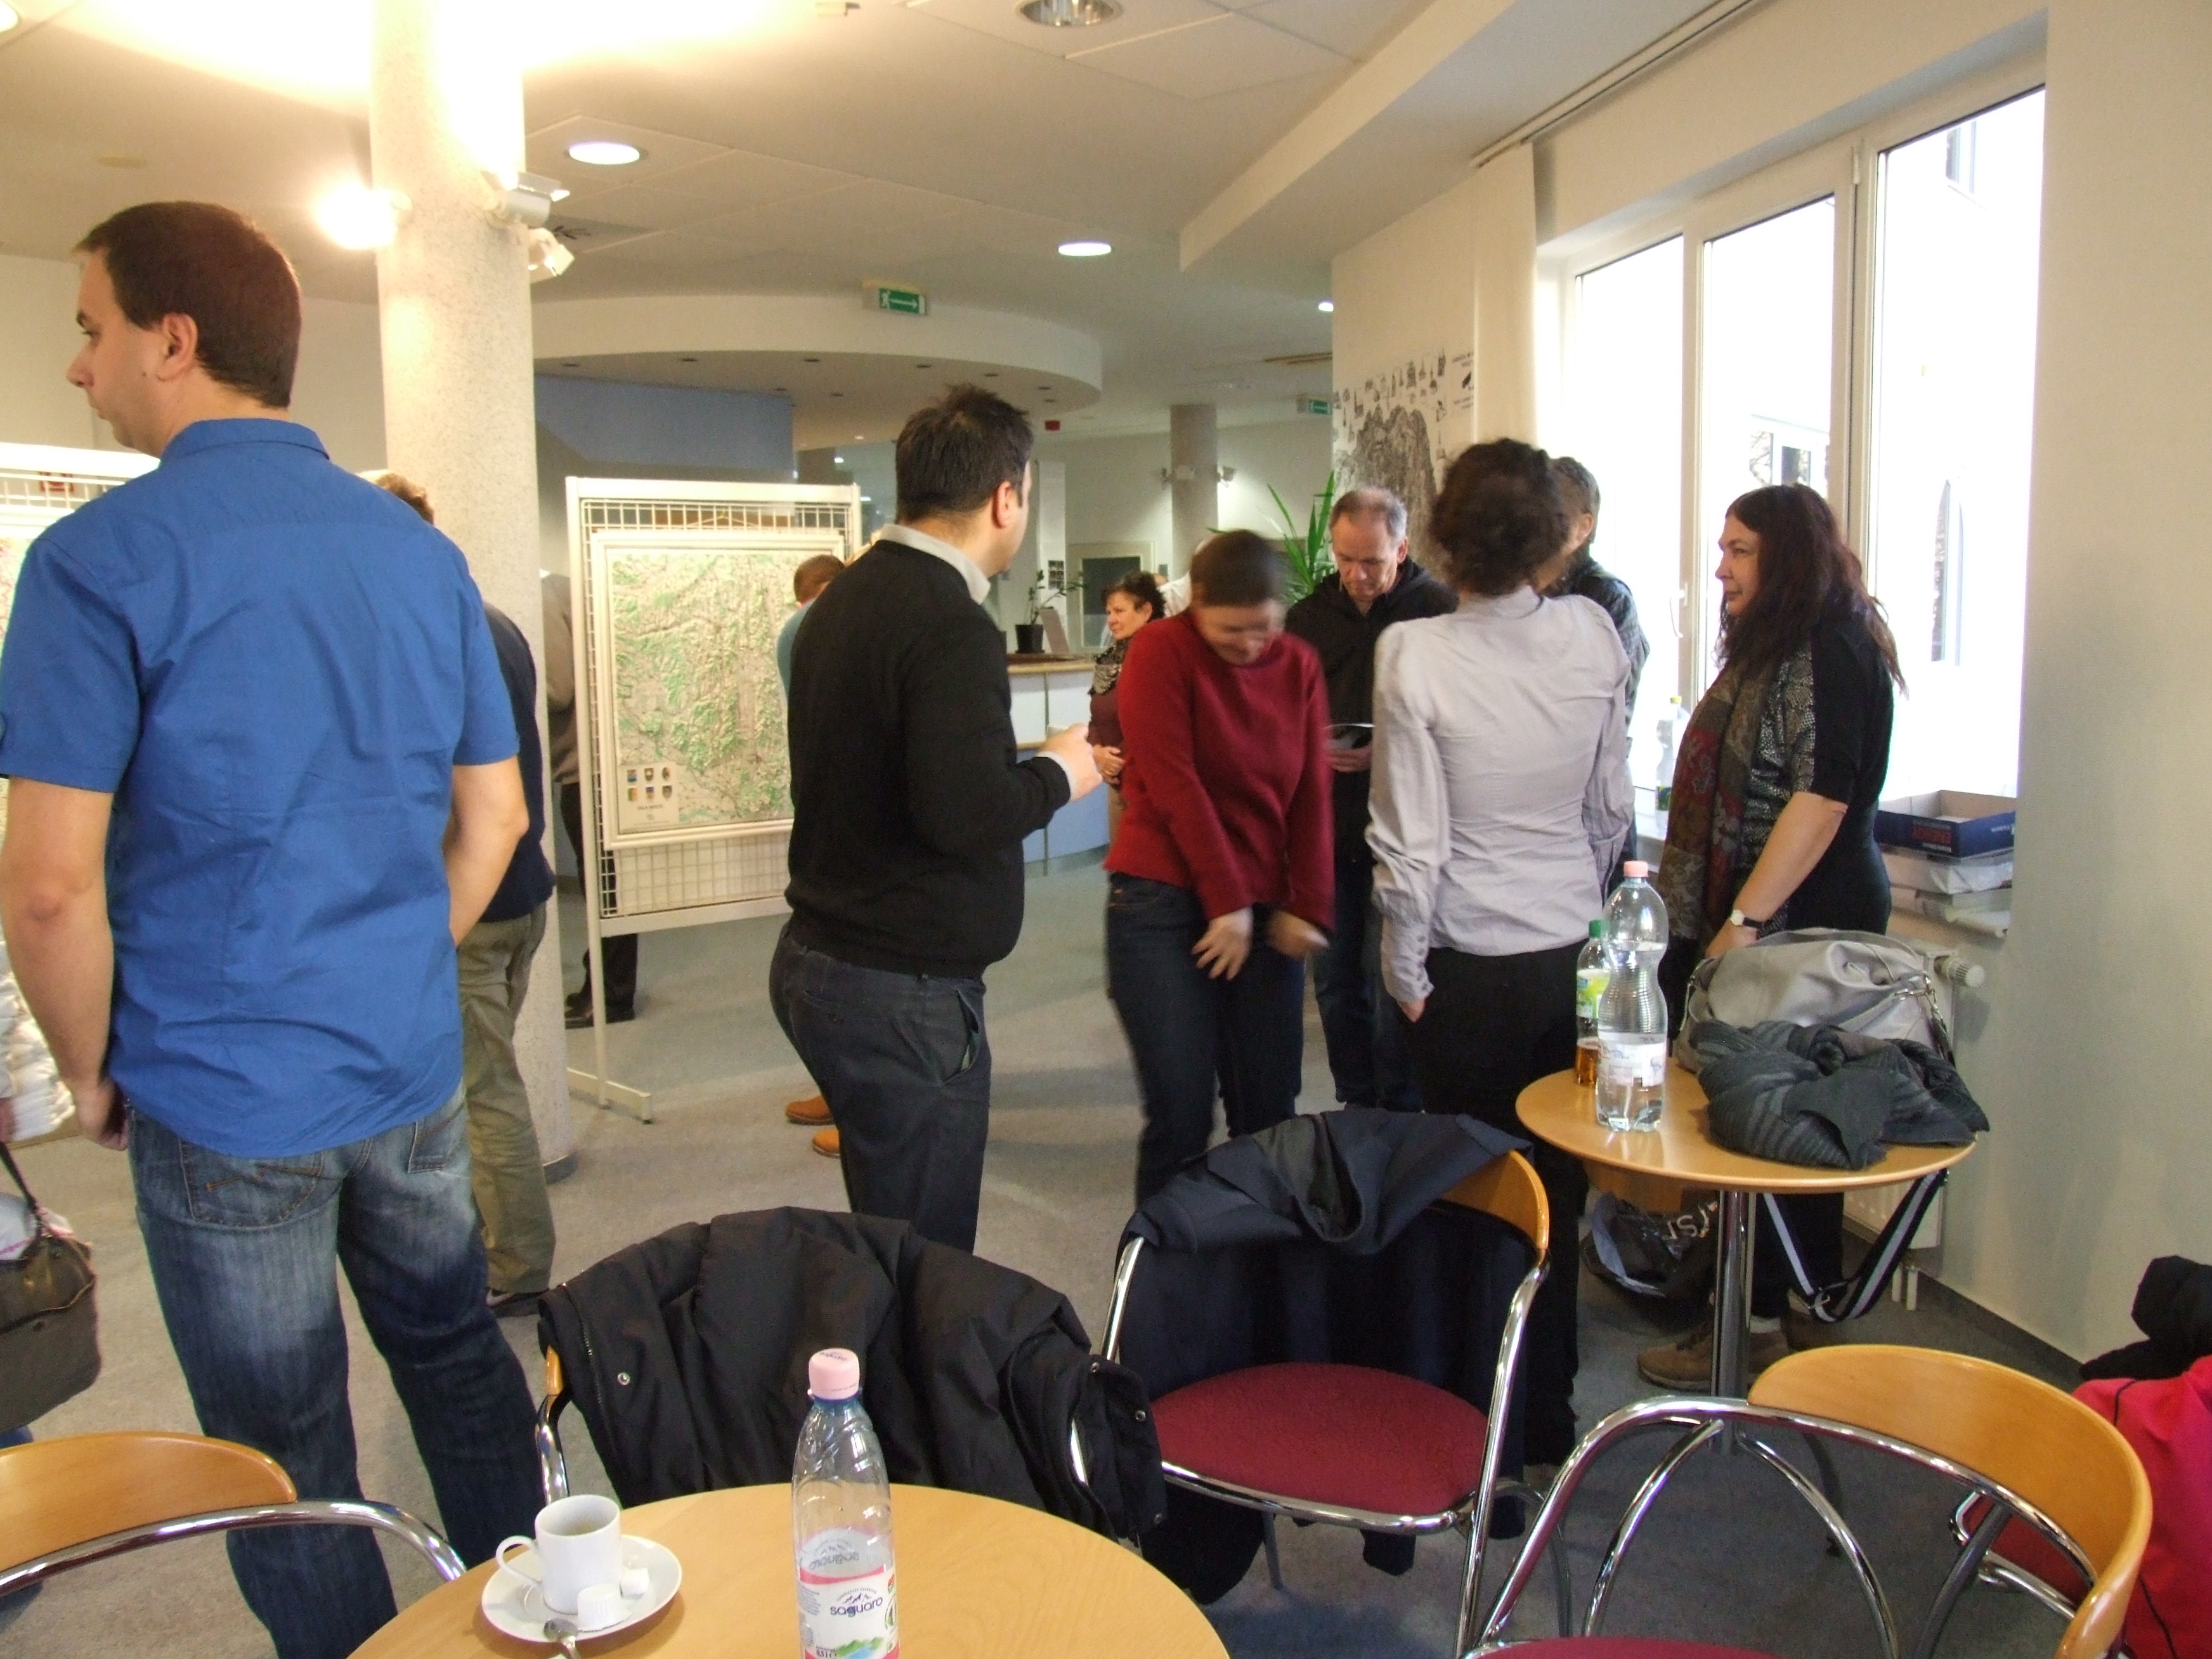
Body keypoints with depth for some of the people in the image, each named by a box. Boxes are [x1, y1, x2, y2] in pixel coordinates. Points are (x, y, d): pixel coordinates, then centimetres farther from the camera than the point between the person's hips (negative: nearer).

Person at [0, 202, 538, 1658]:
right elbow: (493, 817, 8)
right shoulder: (421, 552, 4)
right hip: (413, 1067, 6)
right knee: (458, 1360, 23)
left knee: (285, 1456, 12)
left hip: (225, 1101, -5)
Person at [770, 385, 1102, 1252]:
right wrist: (1057, 774, -9)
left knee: (885, 1245, 20)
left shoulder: (842, 600, 10)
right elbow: (965, 814, -28)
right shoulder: (952, 627, -18)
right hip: (902, 990, -9)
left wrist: (1028, 765, 15)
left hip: (817, 956, 9)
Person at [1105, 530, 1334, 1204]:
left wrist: (1306, 907, -2)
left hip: (1265, 909, 4)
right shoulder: (1161, 652, -6)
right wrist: (1227, 902, -12)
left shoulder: (1300, 665, 7)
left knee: (1268, 1112, 6)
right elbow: (1174, 784, -12)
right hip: (1165, 903, -4)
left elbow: (1312, 794, 6)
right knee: (1181, 1117, -4)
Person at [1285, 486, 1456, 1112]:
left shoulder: (1438, 609, -6)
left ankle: (1400, 1115, 14)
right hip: (1327, 823, 5)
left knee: (1391, 984, -1)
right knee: (1335, 980, 12)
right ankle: (1356, 1107, 27)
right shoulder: (1309, 616, 9)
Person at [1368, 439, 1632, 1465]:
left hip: (1470, 968, -4)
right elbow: (1612, 812, 5)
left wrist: (1405, 976, -3)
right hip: (1573, 956, 4)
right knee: (1559, 1188, 15)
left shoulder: (1414, 656, -15)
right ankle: (1550, 1412, 30)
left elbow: (1411, 844, -15)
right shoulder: (1592, 637, -4)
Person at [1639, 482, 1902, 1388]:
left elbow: (1821, 798, -22)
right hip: (1750, 920, 9)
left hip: (1803, 925, -9)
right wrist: (1689, 893, 22)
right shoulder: (1769, 646, 17)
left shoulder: (1832, 651, -14)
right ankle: (1803, 1308, 24)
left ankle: (1759, 1323, 8)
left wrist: (1743, 923, -23)